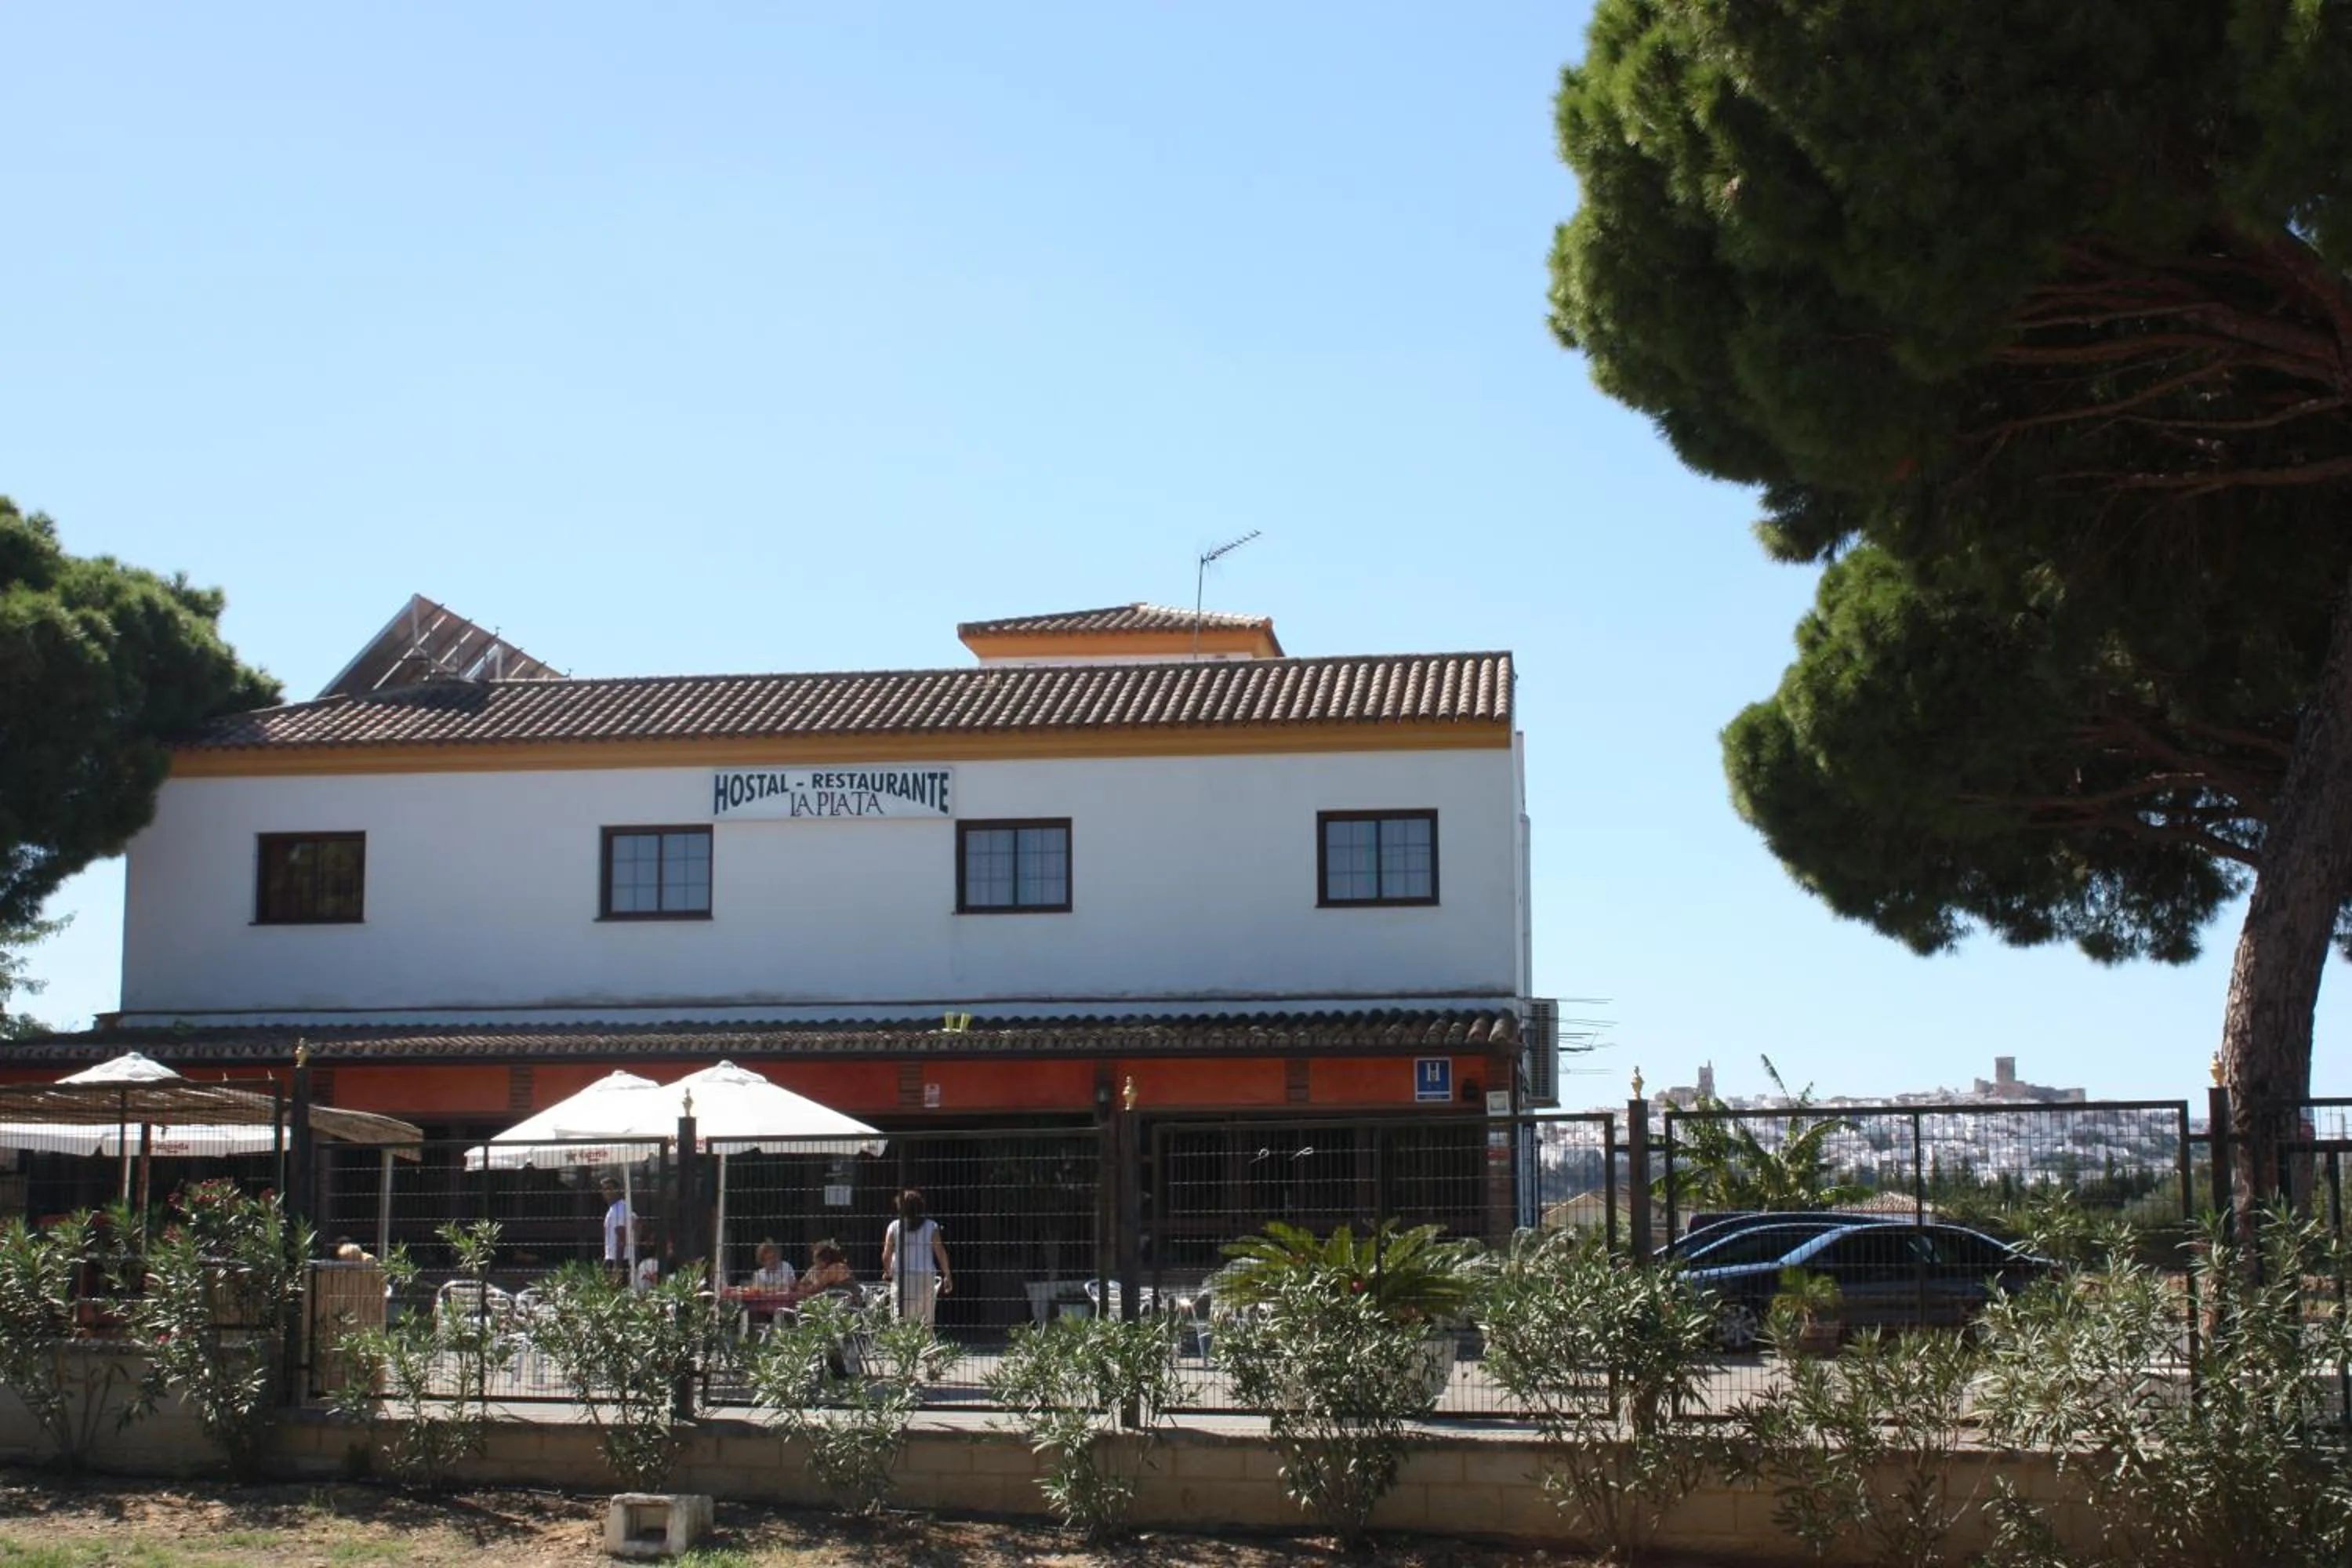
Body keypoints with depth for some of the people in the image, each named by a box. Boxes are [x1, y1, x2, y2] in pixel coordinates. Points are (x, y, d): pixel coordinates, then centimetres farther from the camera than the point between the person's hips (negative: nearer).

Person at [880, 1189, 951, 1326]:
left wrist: (887, 1272, 19)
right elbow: (940, 1252, 0)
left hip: (901, 1278, 0)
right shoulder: (931, 1226, 2)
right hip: (926, 1278, 0)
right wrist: (947, 1275, 9)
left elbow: (886, 1255, 1)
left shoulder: (894, 1227, 1)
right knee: (927, 1321, 4)